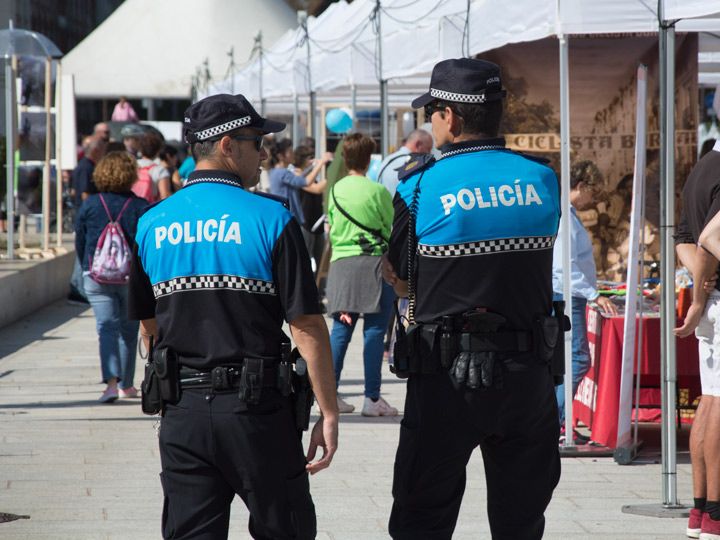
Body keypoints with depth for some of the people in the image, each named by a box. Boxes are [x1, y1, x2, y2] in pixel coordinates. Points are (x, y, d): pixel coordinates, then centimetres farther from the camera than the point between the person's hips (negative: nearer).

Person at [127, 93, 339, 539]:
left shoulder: (152, 225, 5)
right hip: (256, 408, -4)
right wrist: (329, 413, -5)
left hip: (182, 413, 4)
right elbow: (307, 328, -11)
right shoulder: (271, 219, -8)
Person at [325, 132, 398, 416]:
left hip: (341, 263, 5)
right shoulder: (377, 191, -7)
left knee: (340, 329, 8)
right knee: (374, 330, -2)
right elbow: (392, 230, 1)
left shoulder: (336, 190, 6)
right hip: (374, 262, -4)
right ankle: (372, 398, -3)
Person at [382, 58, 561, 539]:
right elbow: (535, 258, 10)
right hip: (528, 373, 3)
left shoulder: (421, 187, -10)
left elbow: (402, 282, -1)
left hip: (448, 377, -3)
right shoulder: (543, 180, 0)